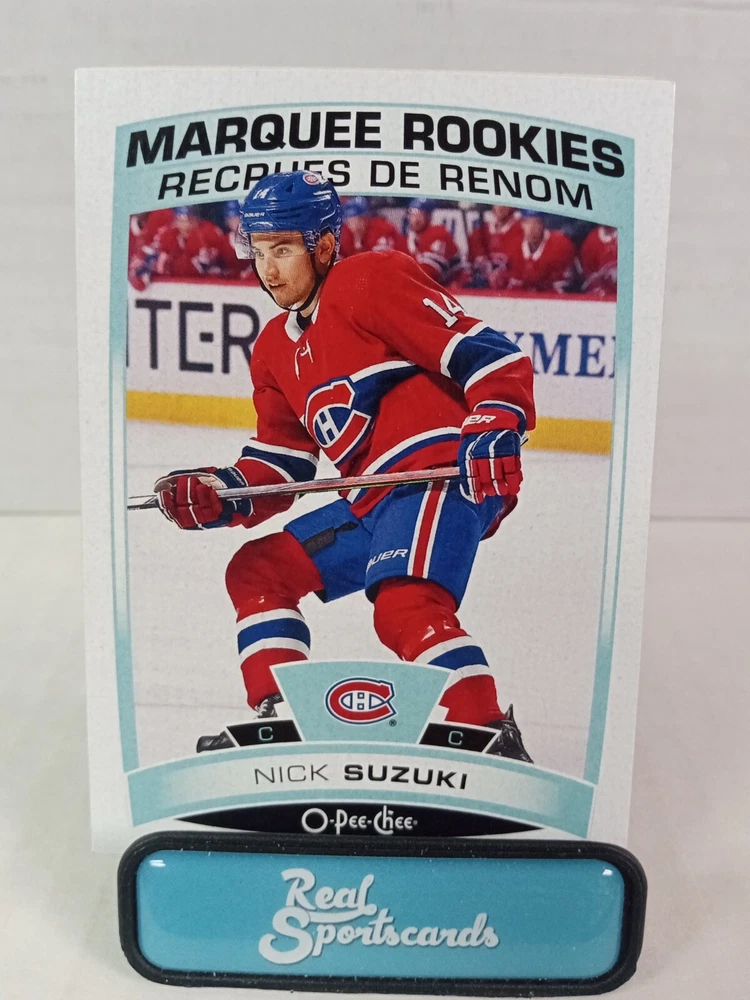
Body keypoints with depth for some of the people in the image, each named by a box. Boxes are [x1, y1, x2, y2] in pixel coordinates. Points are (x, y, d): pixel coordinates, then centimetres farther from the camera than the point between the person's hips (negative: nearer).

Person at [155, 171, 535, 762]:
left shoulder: (370, 282, -4)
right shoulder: (276, 349, 21)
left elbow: (489, 354, -11)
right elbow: (280, 461, 21)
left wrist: (495, 430, -26)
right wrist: (220, 496, 4)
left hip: (448, 475, -9)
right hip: (374, 501, 9)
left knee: (405, 608, -30)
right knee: (257, 570, 11)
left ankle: (496, 744, -18)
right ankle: (281, 722, 13)